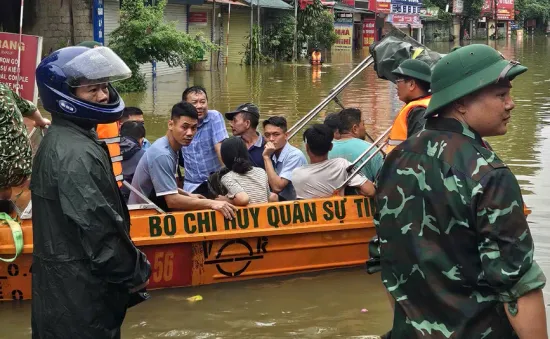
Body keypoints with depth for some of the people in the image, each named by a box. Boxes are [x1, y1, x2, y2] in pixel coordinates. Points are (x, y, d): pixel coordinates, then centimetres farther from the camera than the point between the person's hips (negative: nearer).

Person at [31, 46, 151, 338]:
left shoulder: (62, 140, 13)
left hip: (63, 282, 10)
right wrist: (136, 272, -10)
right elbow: (97, 227, -23)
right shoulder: (76, 153, -21)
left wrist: (129, 267, 16)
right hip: (79, 289, -10)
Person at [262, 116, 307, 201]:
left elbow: (277, 187, -19)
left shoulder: (295, 155, -14)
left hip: (295, 202, -5)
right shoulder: (272, 154, 5)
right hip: (278, 201, 5)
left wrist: (267, 157, -15)